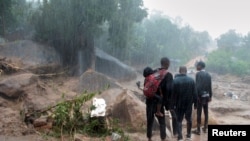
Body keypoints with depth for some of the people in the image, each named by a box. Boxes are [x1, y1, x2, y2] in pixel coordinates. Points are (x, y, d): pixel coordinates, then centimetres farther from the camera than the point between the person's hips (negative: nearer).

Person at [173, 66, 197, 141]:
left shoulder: (175, 80, -11)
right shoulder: (191, 80, -4)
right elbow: (195, 93, -2)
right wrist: (195, 103, 6)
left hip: (179, 104, -2)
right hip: (189, 104, 2)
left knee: (179, 120, 6)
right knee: (189, 119, 18)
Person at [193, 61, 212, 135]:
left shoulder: (198, 74, -12)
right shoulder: (208, 74, 7)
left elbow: (197, 86, -18)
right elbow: (210, 86, 9)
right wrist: (210, 96, 17)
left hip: (200, 96, -6)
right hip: (206, 96, 6)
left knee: (199, 113, -2)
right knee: (206, 112, 12)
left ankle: (198, 130, 3)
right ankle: (205, 128, 22)